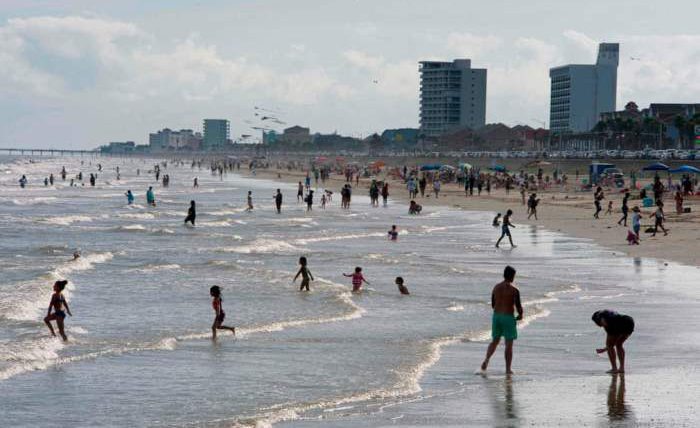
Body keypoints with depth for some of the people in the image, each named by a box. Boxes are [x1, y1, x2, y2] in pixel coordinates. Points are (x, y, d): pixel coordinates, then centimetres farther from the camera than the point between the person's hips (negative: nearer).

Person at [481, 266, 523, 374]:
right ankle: (508, 369, 7)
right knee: (509, 344, 4)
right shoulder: (514, 290, -12)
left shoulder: (496, 287, 5)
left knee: (495, 341, 19)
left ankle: (486, 360, -2)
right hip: (508, 317, -5)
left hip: (496, 316, 5)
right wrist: (520, 315, 9)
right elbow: (518, 307, -13)